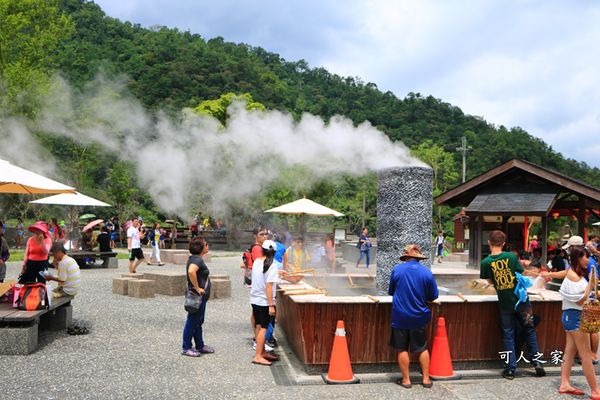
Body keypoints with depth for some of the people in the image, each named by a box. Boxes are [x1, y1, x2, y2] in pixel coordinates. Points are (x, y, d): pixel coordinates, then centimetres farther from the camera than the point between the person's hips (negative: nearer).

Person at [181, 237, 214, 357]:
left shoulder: (195, 258, 11)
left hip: (200, 297, 10)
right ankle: (186, 348, 12)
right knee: (192, 322, 1)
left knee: (198, 322, 18)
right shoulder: (197, 259, -20)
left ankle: (200, 346, 29)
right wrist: (197, 288, -29)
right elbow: (191, 271, -39)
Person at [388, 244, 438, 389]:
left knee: (402, 349, 8)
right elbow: (434, 296, 1)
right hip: (419, 317, 1)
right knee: (422, 348, 14)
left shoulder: (397, 269, -7)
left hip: (400, 316, -1)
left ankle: (406, 380, 13)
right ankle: (426, 379, 18)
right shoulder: (427, 272, -7)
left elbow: (390, 291, 4)